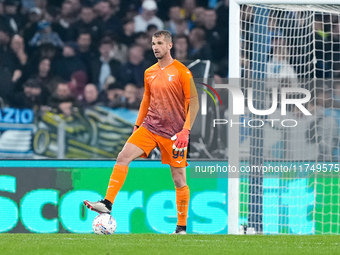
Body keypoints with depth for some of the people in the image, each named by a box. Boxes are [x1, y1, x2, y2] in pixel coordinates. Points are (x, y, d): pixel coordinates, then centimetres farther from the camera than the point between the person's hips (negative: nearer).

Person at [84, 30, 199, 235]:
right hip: (150, 127, 5)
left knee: (179, 180, 0)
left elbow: (194, 103, -7)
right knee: (123, 156, -15)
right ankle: (107, 204, -18)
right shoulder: (149, 73, 10)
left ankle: (182, 227, 11)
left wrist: (185, 130, -15)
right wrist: (137, 126, 17)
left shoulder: (182, 72, -7)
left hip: (173, 133, -5)